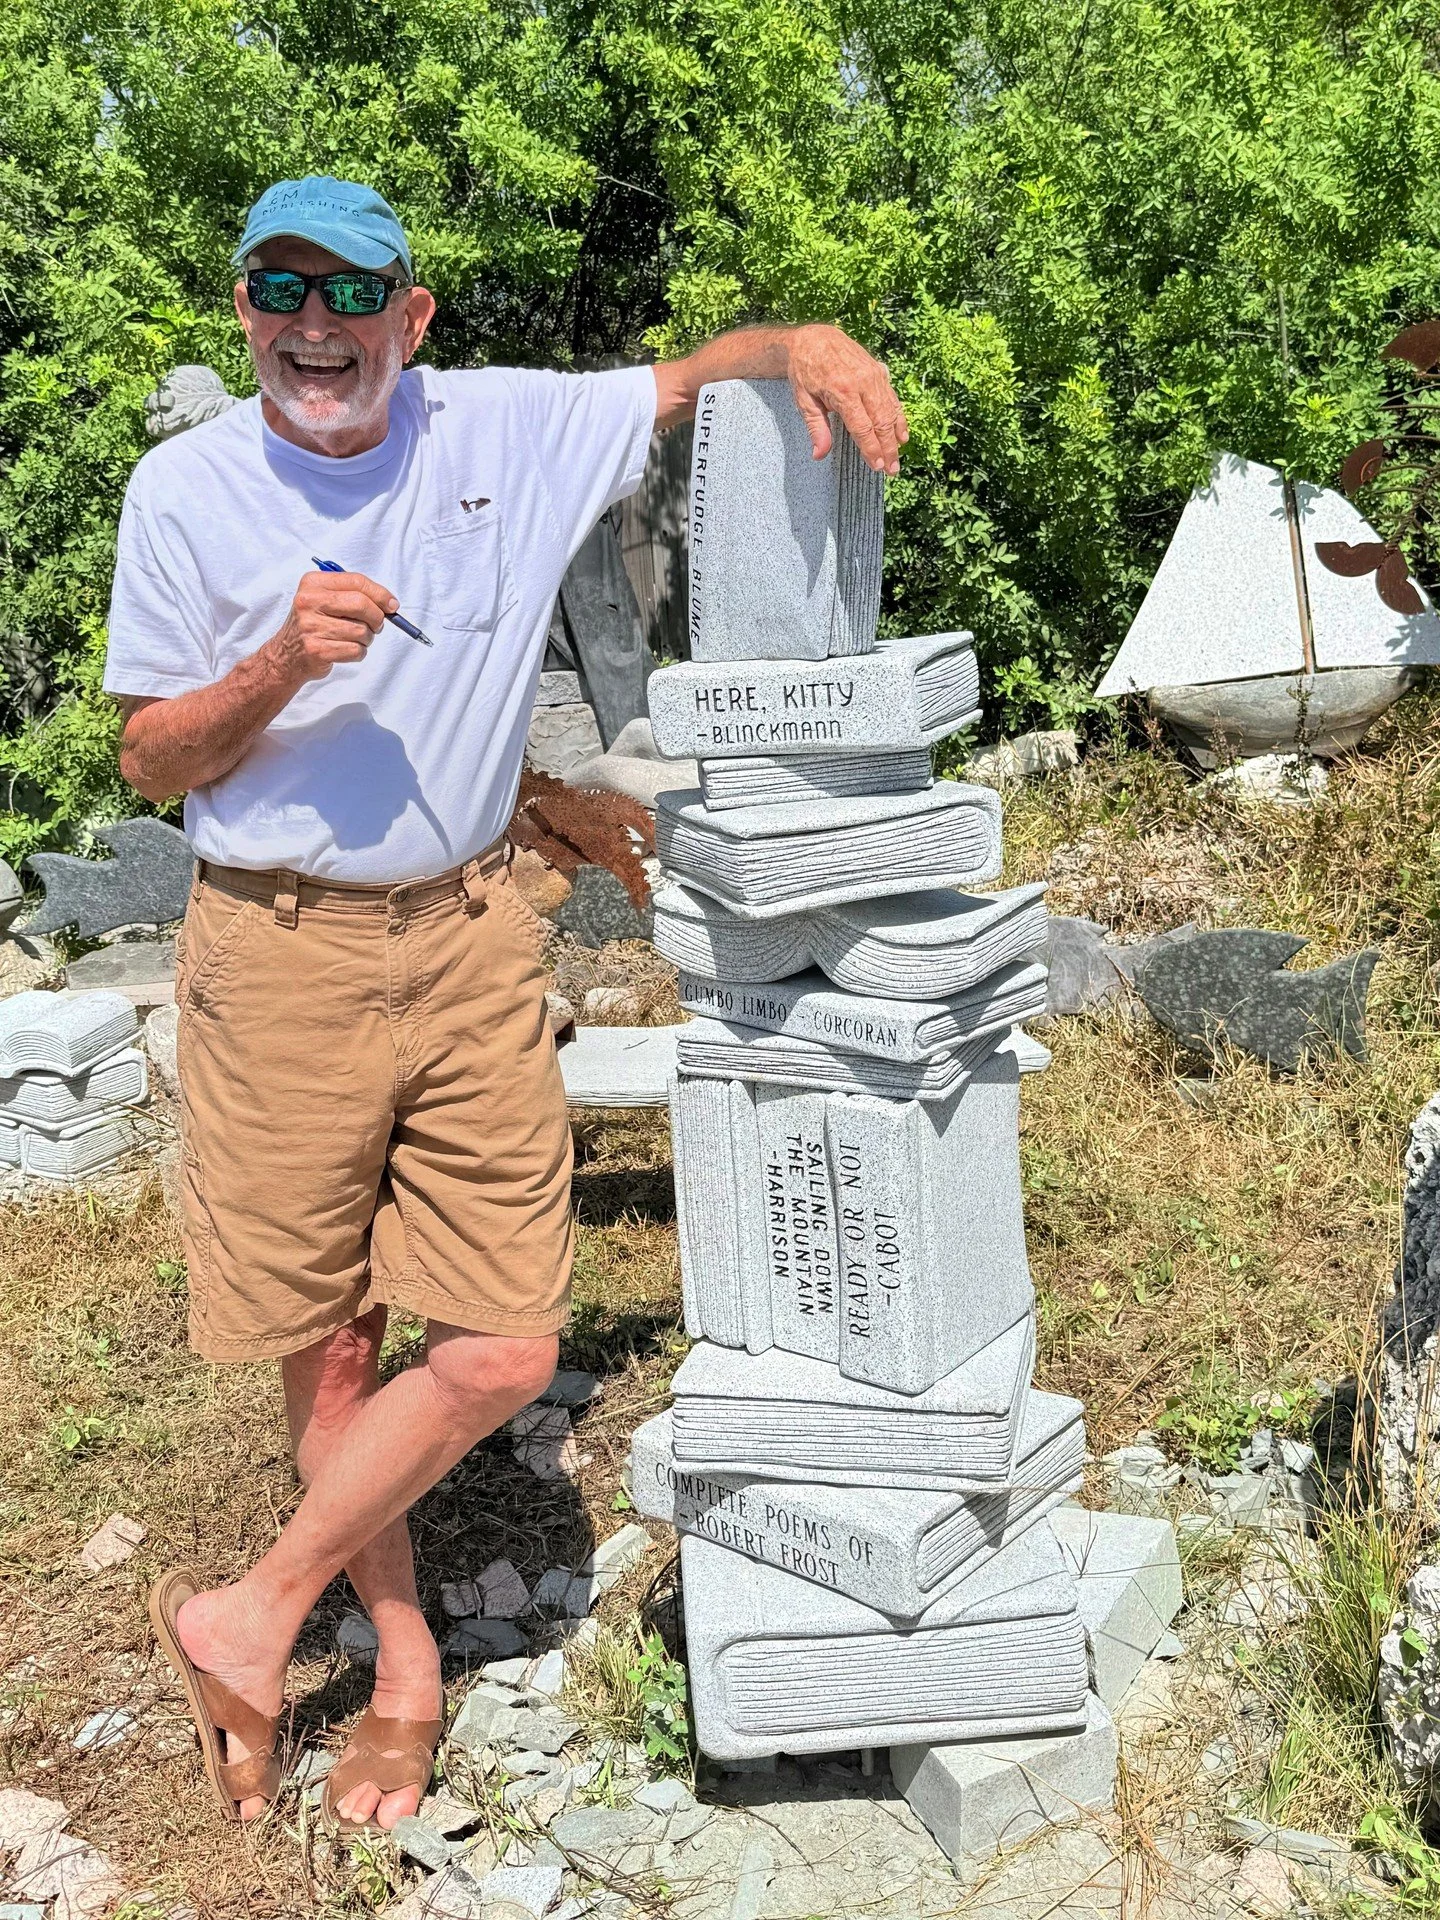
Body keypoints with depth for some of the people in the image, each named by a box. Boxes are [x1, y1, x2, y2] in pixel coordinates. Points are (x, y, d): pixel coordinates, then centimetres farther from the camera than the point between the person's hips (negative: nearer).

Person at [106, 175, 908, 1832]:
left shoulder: (509, 432, 2)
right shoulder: (186, 489, -1)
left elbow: (693, 375, 14)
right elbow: (149, 760, 2)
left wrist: (806, 343, -9)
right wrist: (282, 668, -18)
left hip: (470, 945, 2)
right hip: (279, 958, -1)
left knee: (501, 1350, -2)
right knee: (326, 1351, 7)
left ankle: (257, 1616, 19)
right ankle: (406, 1662, 30)